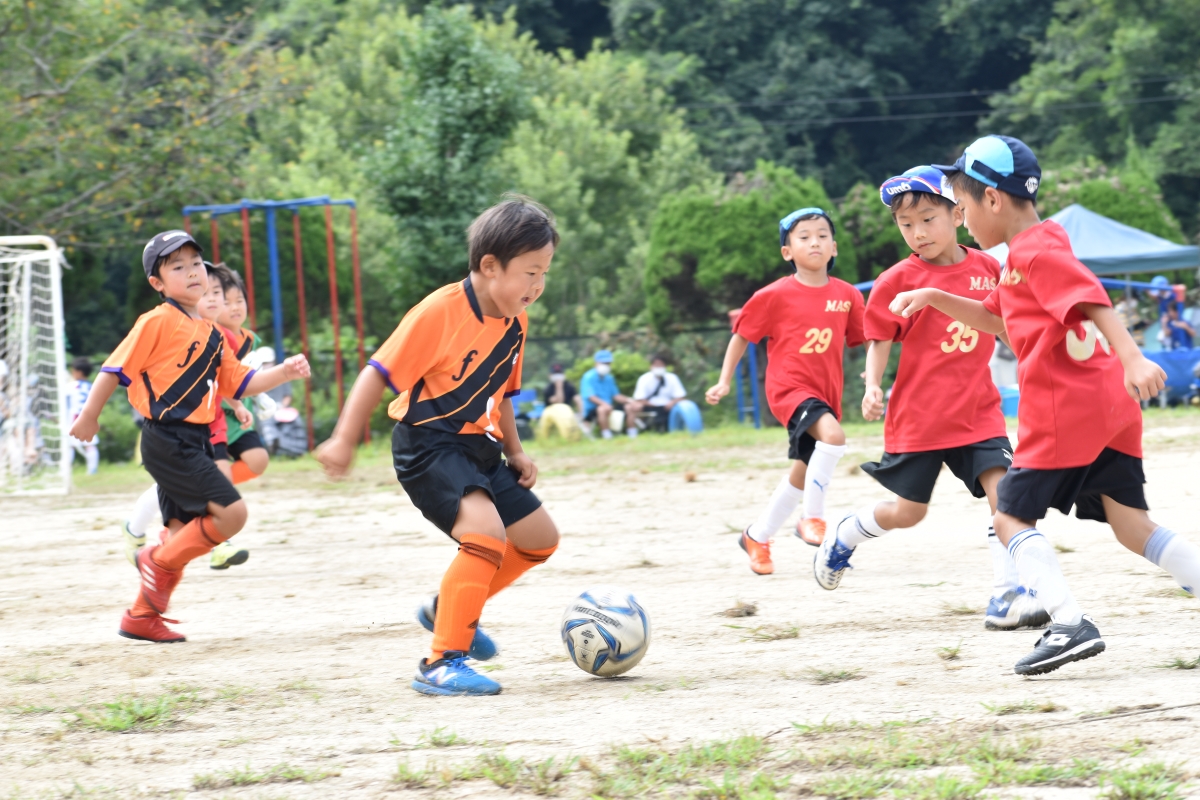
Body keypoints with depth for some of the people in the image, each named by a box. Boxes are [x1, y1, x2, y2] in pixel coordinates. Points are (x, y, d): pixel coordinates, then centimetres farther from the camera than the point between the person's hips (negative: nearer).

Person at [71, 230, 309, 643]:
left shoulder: (211, 333, 15)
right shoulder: (158, 323, -10)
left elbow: (240, 383, 16)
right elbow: (116, 368, -8)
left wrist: (283, 373, 2)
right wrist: (89, 416, -6)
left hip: (195, 444, 9)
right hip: (168, 442, -9)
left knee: (185, 533, 11)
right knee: (231, 513, -16)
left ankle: (142, 617, 21)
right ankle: (158, 560, 0)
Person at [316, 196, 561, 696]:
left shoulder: (515, 325, 6)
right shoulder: (441, 312, -20)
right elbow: (380, 373, -19)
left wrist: (514, 452, 14)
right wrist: (344, 439, -23)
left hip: (478, 449, 9)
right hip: (429, 444, -9)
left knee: (540, 539, 13)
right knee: (487, 532, -28)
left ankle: (447, 609, 31)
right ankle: (442, 663, -23)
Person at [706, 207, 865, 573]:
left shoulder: (847, 295, 2)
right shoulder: (776, 296, -8)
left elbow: (860, 339, 12)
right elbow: (742, 335, 2)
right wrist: (724, 382, 0)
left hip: (825, 393, 6)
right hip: (789, 388, -6)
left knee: (803, 473, 15)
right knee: (832, 434, -31)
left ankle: (757, 537, 35)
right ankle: (813, 517, -16)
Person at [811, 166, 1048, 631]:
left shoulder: (987, 269, 4)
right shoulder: (898, 280, -8)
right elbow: (879, 341, -6)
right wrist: (873, 387, -22)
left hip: (978, 410, 3)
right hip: (918, 414, -3)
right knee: (907, 512, 7)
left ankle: (1006, 598, -13)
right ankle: (843, 539, 38)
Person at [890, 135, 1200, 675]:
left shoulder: (1037, 252, -11)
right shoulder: (1031, 251, 20)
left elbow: (1095, 302, -25)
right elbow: (994, 318, 33)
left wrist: (1132, 359, -38)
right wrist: (934, 298, 25)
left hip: (1062, 409, -9)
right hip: (1112, 407, 9)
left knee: (1013, 515, -1)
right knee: (1130, 523, 7)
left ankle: (1069, 625, -15)